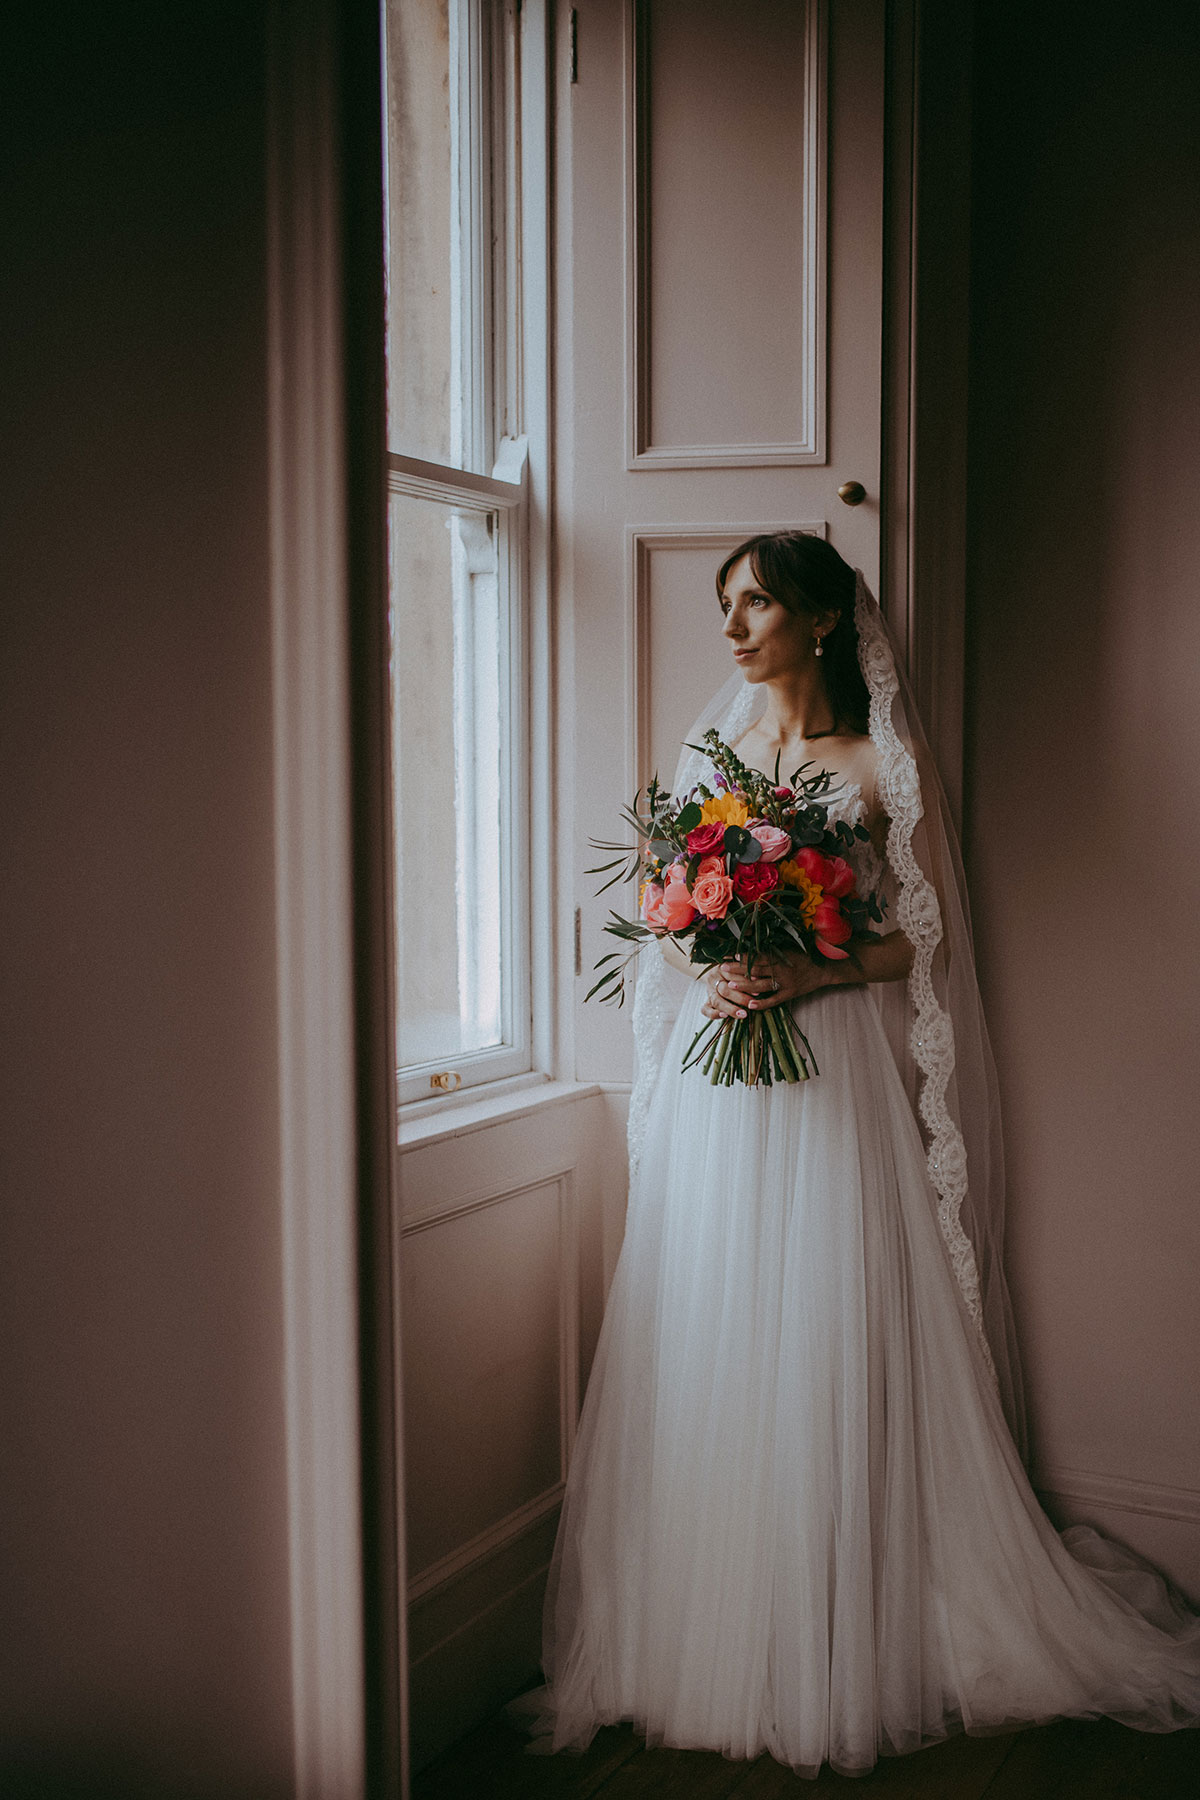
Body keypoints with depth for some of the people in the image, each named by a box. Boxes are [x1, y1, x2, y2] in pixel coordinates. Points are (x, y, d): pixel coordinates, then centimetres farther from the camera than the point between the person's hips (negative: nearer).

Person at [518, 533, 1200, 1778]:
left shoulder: (881, 764, 0)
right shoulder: (708, 751, 12)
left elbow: (926, 938, -2)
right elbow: (668, 922, 15)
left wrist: (811, 975, -17)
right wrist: (708, 977, -6)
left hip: (834, 1080, -4)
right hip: (712, 1088, 4)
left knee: (829, 1351, -2)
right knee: (706, 1347, 5)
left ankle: (836, 1652, 13)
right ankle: (697, 1638, 18)